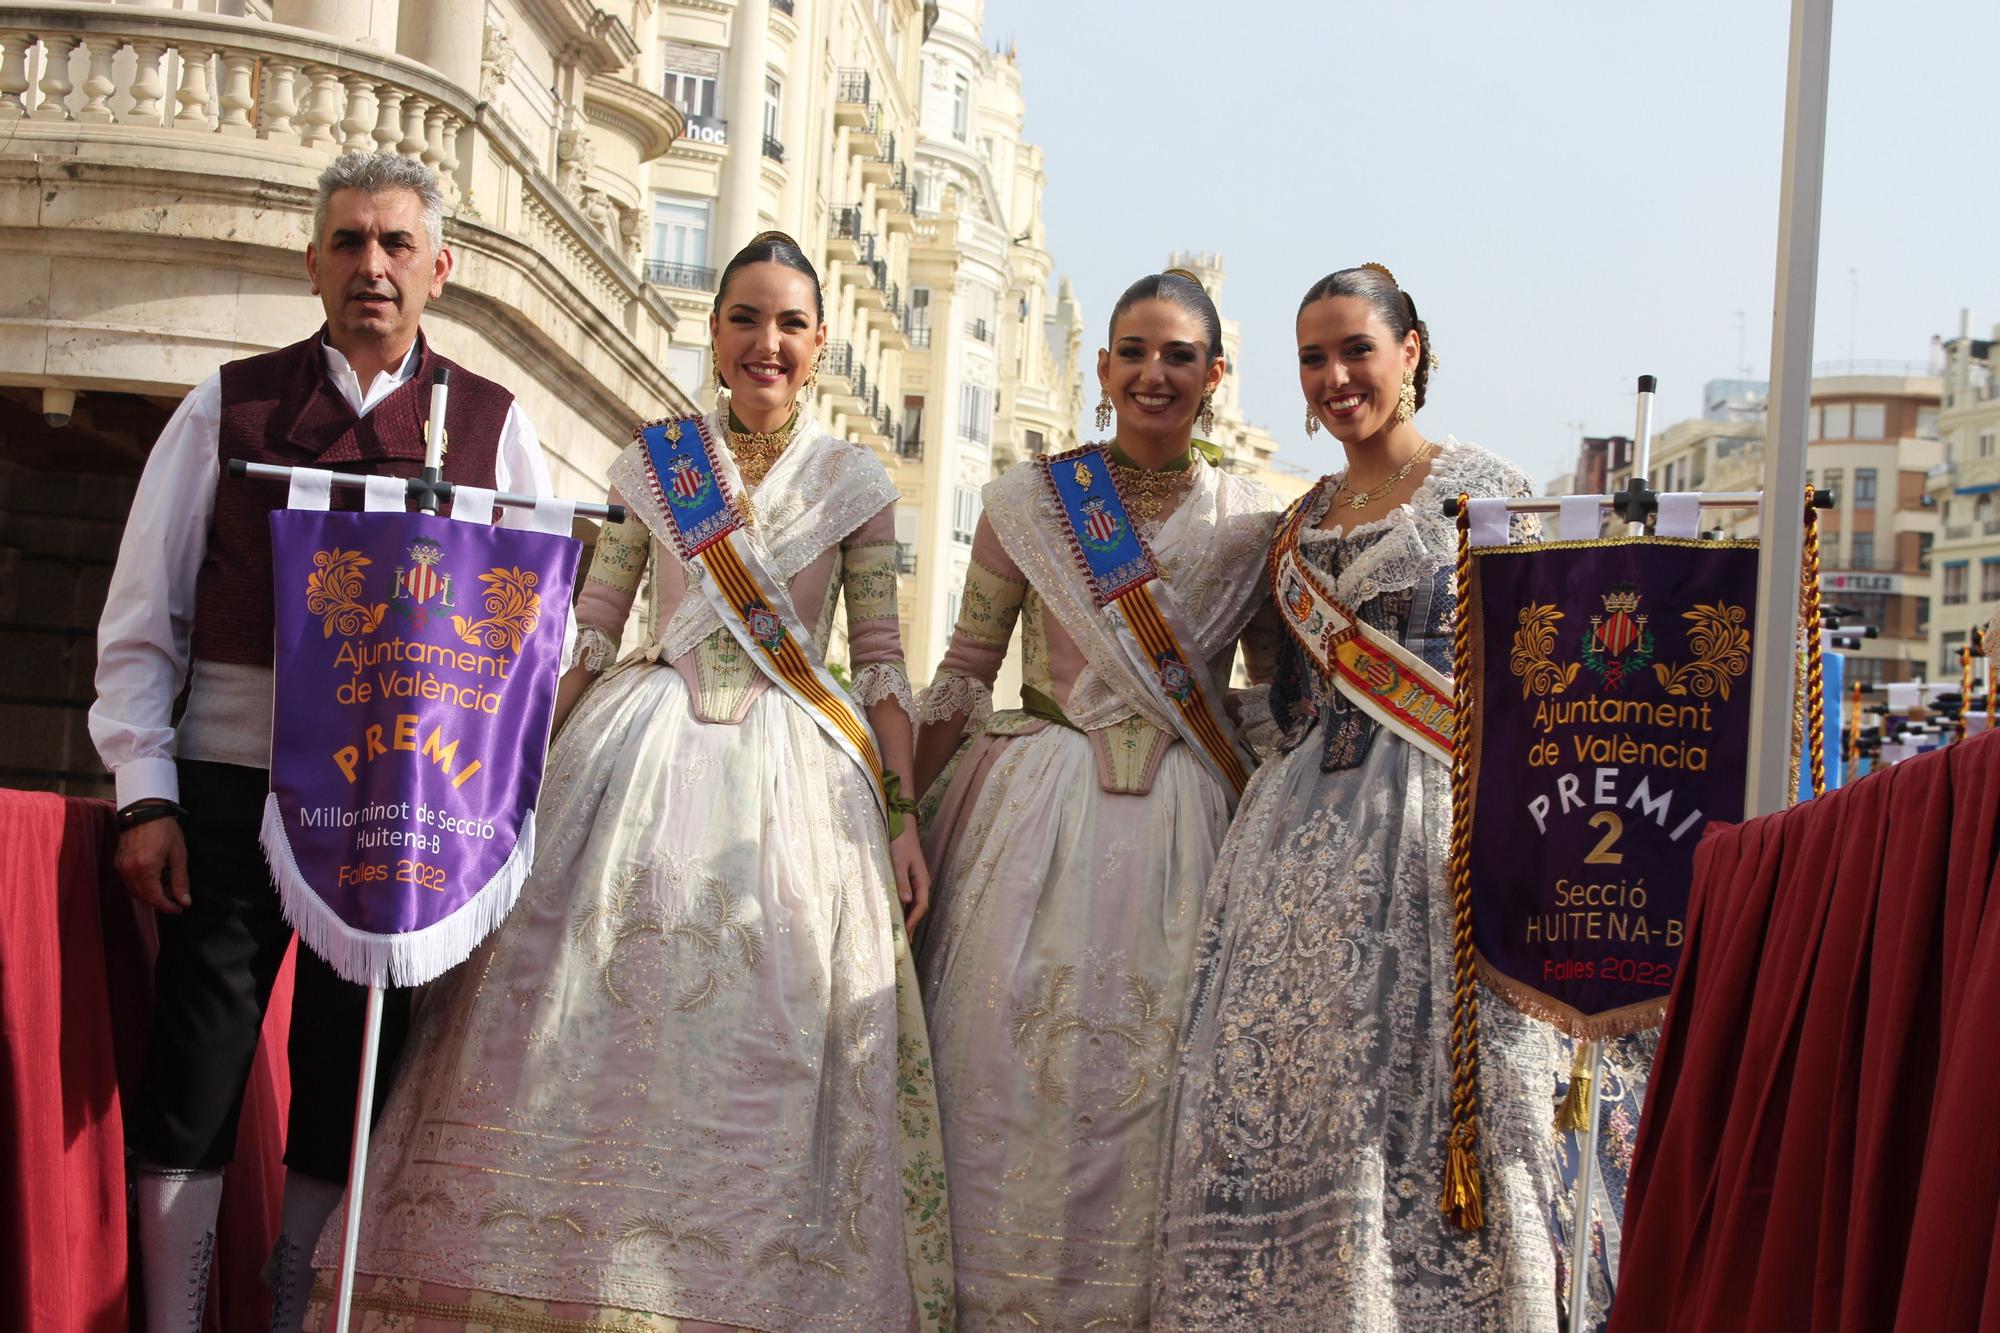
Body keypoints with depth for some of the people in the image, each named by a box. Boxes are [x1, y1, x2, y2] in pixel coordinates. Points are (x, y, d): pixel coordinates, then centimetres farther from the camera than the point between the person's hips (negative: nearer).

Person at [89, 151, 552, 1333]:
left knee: (348, 1080, 6)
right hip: (232, 781, 0)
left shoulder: (493, 425, 9)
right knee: (195, 1073, 0)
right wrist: (146, 794, -3)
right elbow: (143, 620, 6)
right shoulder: (231, 406, 7)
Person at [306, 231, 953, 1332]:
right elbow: (589, 633, 10)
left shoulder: (855, 481, 8)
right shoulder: (649, 465, 11)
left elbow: (881, 660, 5)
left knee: (761, 1043, -5)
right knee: (593, 1028, -3)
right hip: (638, 756, 1)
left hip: (793, 776, -1)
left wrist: (901, 814, -3)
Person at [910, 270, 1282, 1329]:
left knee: (1141, 1060, 0)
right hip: (1033, 805, 0)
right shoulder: (1029, 500, 4)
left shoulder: (1254, 523, 5)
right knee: (1007, 1048, -2)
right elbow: (964, 671, 7)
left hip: (1178, 821, 0)